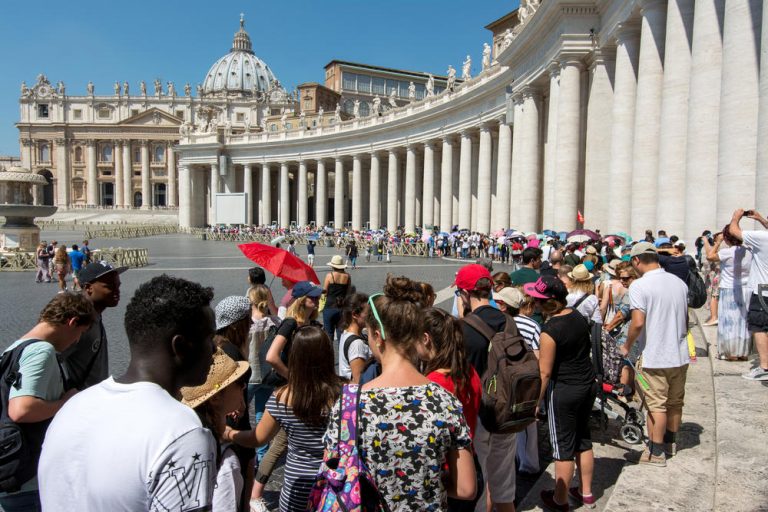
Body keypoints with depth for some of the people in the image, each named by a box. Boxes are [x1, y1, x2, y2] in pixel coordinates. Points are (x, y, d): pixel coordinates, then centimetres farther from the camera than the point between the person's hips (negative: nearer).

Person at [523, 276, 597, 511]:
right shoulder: (578, 316, -1)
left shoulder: (550, 329, -23)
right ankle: (586, 493, 35)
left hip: (563, 391, -7)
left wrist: (535, 401, -10)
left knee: (563, 446, 7)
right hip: (588, 384, 8)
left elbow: (544, 372, -19)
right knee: (583, 438, 20)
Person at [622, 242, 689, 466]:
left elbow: (638, 323, -23)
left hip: (654, 356, -6)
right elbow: (686, 320, 13)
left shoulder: (640, 285, -17)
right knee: (675, 402, 20)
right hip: (680, 354, 7)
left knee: (657, 405, 4)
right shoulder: (679, 282, 4)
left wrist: (627, 346, -7)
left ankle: (656, 452, 15)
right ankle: (671, 442, 37)